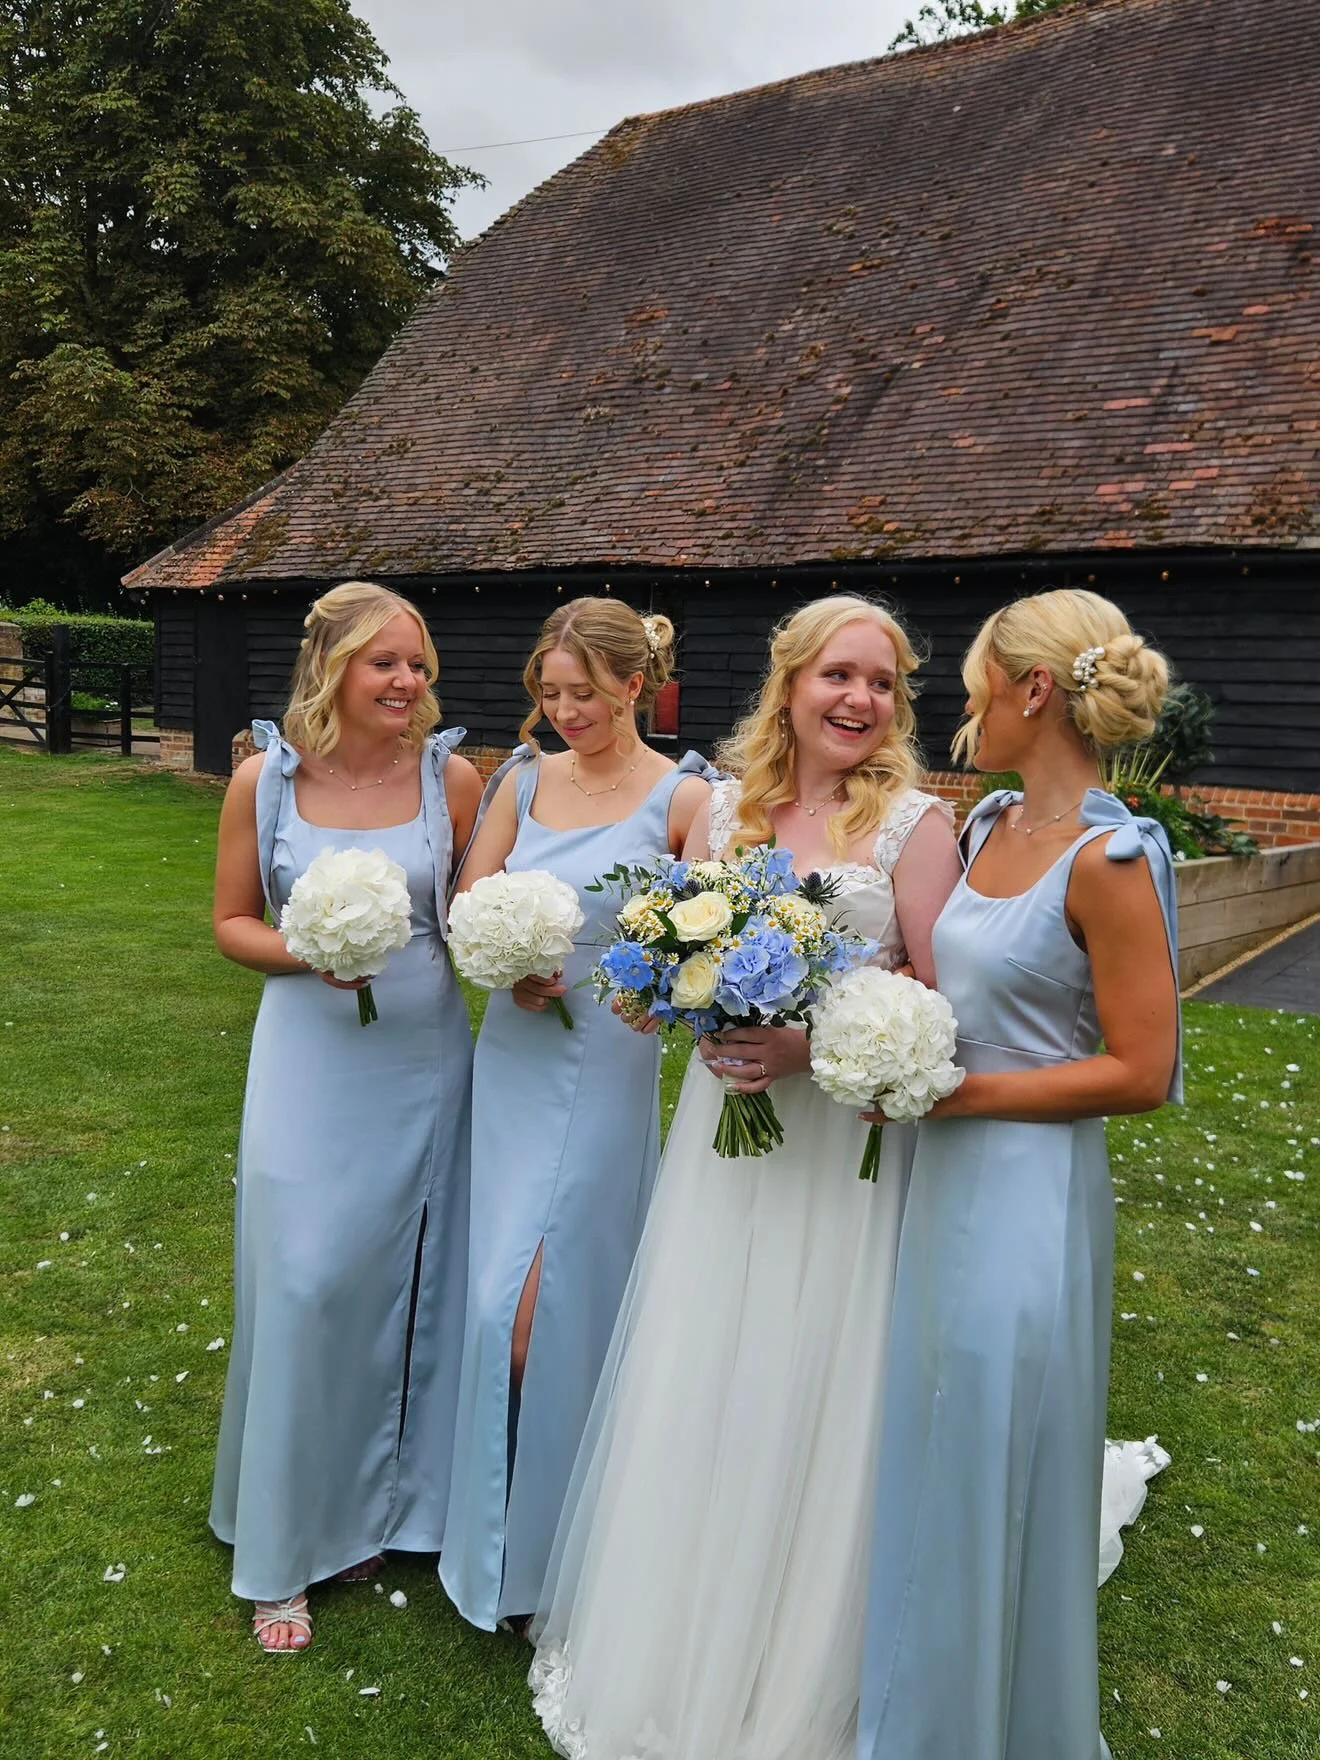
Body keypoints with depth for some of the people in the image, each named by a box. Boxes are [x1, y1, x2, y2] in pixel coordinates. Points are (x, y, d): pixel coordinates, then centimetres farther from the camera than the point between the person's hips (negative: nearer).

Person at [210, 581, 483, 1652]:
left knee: (406, 1282, 13)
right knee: (304, 1289, 4)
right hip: (311, 1059, -1)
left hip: (424, 1060, 1)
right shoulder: (264, 780, -5)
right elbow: (233, 923, 3)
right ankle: (291, 1548, 25)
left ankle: (385, 1508, 37)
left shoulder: (452, 778, -5)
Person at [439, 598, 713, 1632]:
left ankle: (545, 1543, 23)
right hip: (513, 1054, 5)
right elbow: (468, 906, 8)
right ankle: (502, 1522, 36)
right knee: (505, 1298, 11)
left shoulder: (684, 796, -6)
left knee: (551, 1298, -1)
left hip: (607, 1066, -4)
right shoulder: (527, 779, 7)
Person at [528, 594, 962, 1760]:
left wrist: (817, 1049, -21)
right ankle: (666, 1659, 38)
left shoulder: (916, 824, -8)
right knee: (697, 1396, 14)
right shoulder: (723, 808, 4)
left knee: (807, 1409, 7)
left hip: (849, 1148, -4)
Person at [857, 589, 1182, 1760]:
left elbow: (1140, 1072, -18)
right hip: (946, 1171, 8)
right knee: (932, 1457, 21)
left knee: (997, 1474, 9)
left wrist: (954, 1092, -18)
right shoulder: (992, 824, 5)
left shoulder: (1108, 860, -19)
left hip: (1028, 1191, -8)